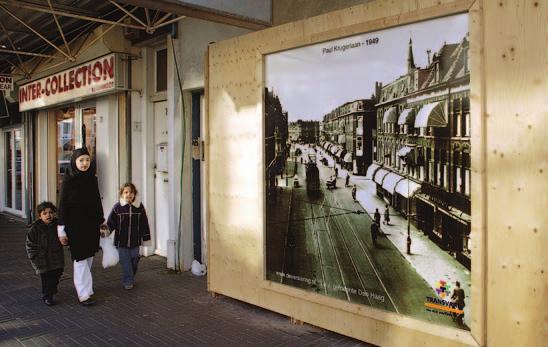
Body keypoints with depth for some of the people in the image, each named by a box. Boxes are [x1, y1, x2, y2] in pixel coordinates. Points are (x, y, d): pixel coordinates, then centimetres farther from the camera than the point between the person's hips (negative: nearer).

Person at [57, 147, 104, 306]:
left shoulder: (92, 179, 7)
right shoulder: (68, 180, -7)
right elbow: (63, 204, -7)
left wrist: (101, 221, 14)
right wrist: (61, 229, -10)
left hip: (91, 223, 5)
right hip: (75, 224, -5)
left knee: (89, 257, 11)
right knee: (80, 259, -6)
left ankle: (84, 286, 26)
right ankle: (83, 294, -4)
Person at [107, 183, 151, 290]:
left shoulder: (139, 207, -1)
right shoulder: (117, 207, -5)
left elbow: (144, 224, 4)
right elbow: (111, 222, -2)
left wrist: (146, 237, 4)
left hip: (135, 241, 2)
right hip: (121, 241, -2)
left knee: (134, 260, 11)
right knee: (125, 262, 2)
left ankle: (130, 278, 31)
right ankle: (128, 282, 11)